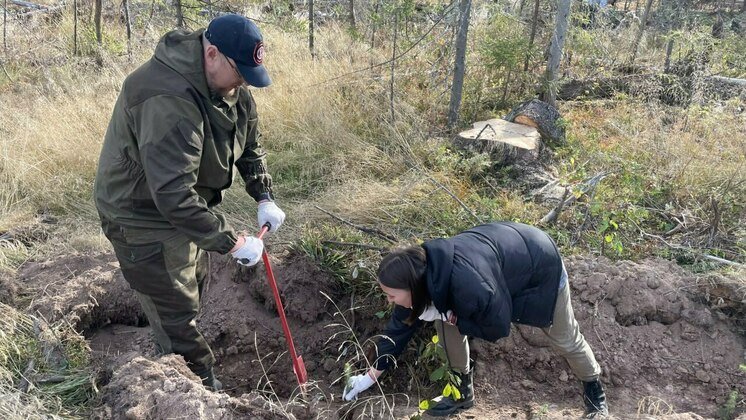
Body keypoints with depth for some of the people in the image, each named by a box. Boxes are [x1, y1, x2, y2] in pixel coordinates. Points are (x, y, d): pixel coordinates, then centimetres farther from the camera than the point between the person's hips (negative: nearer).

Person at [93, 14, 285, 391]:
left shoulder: (231, 86, -7)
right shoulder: (168, 101, -37)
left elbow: (249, 145, 7)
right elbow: (173, 195, -40)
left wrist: (264, 197, -4)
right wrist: (231, 242, -33)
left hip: (188, 207, 10)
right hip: (144, 215, -10)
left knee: (192, 288, 24)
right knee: (177, 316, -2)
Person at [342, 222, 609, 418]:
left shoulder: (471, 285, -45)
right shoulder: (424, 270, -22)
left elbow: (498, 327, -26)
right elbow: (403, 322, -7)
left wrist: (449, 315, -24)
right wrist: (372, 375, -2)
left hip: (540, 265, -6)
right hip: (503, 253, 6)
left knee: (565, 339, 14)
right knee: (446, 320, -6)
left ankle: (594, 390, 42)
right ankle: (463, 390, 14)